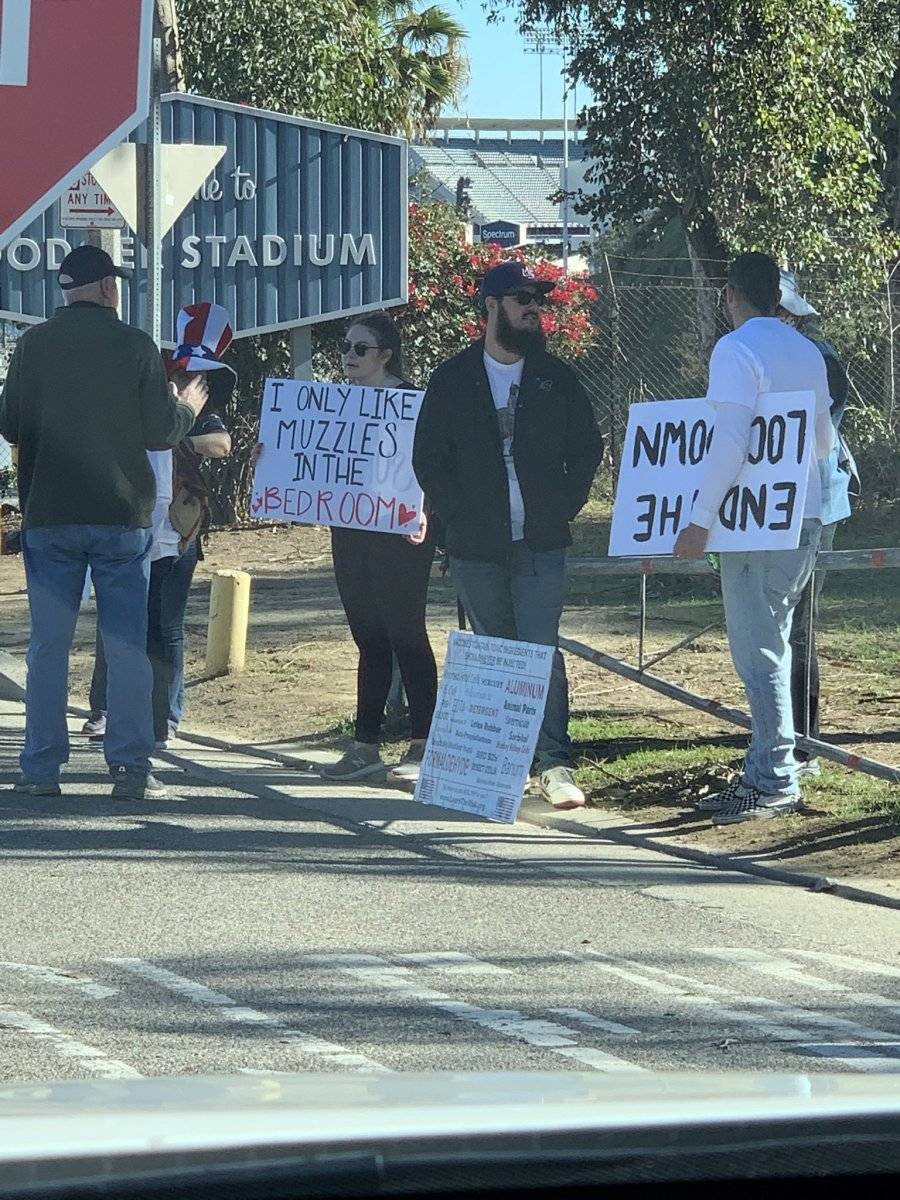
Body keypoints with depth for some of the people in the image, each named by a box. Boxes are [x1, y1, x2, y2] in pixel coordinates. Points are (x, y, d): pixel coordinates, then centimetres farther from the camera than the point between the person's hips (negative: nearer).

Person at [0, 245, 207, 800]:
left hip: (49, 516, 1)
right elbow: (161, 431, -2)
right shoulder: (136, 345, -5)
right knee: (128, 645, 3)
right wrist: (189, 407, 20)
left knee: (49, 644, 5)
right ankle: (131, 768, 0)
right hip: (123, 515, -1)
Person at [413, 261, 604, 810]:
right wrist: (458, 516, -4)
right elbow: (428, 459, 6)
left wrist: (563, 507, -1)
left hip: (541, 543, -1)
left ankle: (556, 764, -11)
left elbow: (587, 449, 12)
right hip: (476, 547, 1)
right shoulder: (453, 379, 5)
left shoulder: (556, 378, 8)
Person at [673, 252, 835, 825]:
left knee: (759, 651, -6)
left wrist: (700, 520, -18)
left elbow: (730, 441, -19)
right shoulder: (808, 352, 13)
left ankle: (776, 782, -7)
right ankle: (766, 771, 18)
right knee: (771, 645, 14)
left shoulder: (736, 349, -10)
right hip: (805, 519, 8)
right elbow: (826, 442, 20)